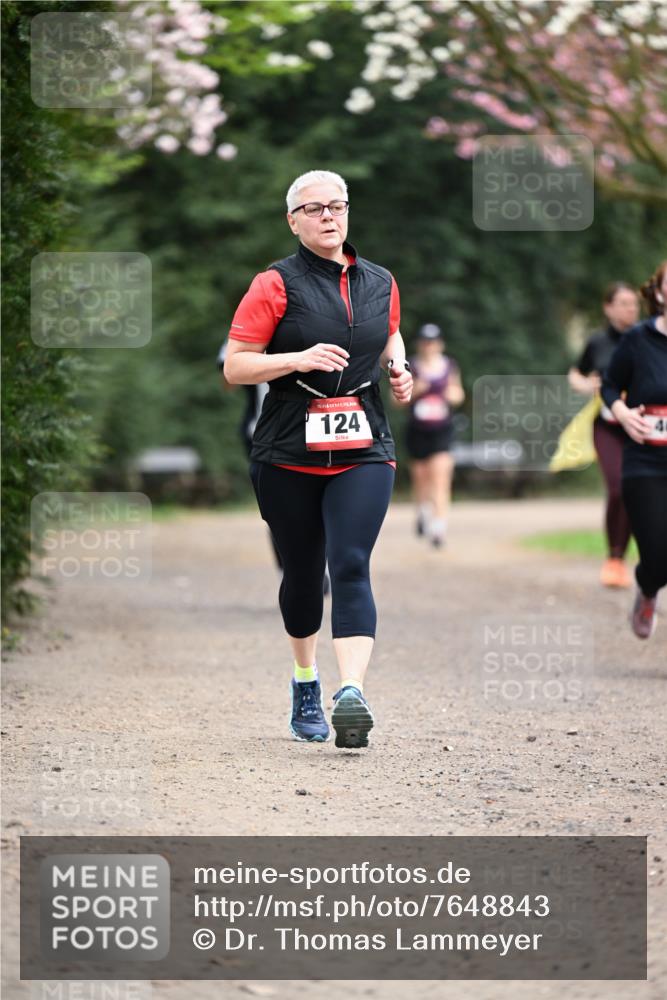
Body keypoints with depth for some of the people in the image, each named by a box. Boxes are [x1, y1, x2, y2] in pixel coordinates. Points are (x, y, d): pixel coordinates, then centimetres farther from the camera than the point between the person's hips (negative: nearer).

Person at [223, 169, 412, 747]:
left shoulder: (380, 284, 11)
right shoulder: (276, 285, -3)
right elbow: (234, 367, -6)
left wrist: (397, 367, 8)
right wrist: (299, 359, -19)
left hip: (363, 453, 1)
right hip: (288, 456, -1)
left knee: (350, 568, -15)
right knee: (303, 572, 10)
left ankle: (351, 693, -27)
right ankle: (305, 684, 33)